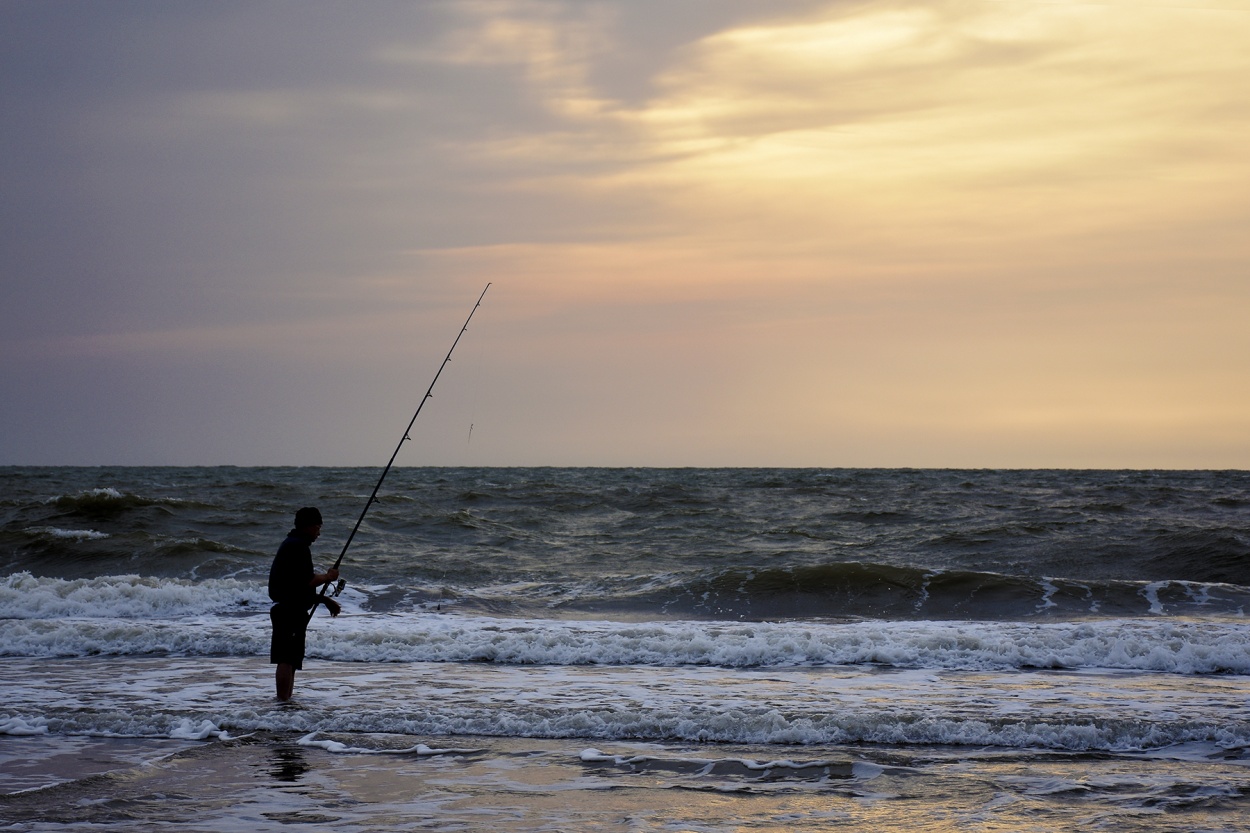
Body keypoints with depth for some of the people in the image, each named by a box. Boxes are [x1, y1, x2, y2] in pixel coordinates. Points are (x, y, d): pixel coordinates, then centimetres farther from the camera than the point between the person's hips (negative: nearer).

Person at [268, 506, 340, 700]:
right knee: (287, 660, -11)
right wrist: (328, 576, -2)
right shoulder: (298, 546, -14)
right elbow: (308, 581, -20)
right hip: (292, 611, -11)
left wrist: (325, 600, 24)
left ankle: (284, 700, 19)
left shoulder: (291, 544, 20)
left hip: (285, 609, 11)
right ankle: (284, 700, -13)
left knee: (288, 660, 14)